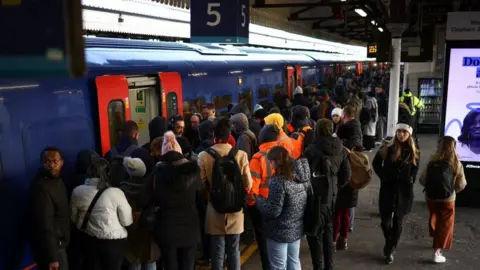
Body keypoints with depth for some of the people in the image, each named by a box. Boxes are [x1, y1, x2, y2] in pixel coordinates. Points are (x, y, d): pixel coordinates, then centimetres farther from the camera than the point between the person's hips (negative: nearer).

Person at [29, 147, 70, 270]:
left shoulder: (57, 181, 7)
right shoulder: (41, 187, -24)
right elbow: (44, 225, -27)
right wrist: (51, 257, -27)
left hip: (58, 243, 9)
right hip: (50, 247, -9)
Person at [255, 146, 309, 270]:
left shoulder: (279, 181, -24)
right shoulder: (302, 177, 0)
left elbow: (273, 211, -23)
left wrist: (259, 199, -7)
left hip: (280, 232, -7)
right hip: (297, 229, 7)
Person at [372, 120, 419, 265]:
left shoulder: (413, 152, 2)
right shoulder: (387, 148, -2)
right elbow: (376, 163, 12)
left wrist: (410, 180, 4)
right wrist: (383, 176, 3)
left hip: (404, 191, 1)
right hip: (387, 189, -1)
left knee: (398, 222, 6)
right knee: (386, 220, 2)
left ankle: (390, 250, 18)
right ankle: (390, 245, 30)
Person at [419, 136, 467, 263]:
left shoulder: (432, 161, -4)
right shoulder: (456, 163, -8)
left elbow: (422, 179, -1)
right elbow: (461, 185, -4)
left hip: (430, 196, 3)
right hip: (447, 198, -2)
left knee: (435, 219, 26)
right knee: (445, 224, 11)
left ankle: (436, 242, 45)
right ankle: (437, 252, 8)